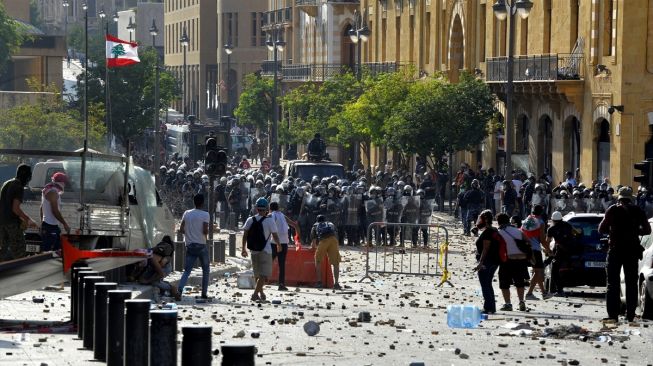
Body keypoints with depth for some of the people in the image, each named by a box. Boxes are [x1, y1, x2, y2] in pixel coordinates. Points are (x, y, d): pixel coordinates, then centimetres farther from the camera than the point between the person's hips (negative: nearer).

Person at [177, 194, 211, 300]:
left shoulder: (186, 213, 5)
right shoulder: (205, 215, -7)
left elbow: (181, 229, 2)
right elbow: (205, 231, -15)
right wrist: (206, 233, 7)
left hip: (190, 246, 3)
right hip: (201, 246, -3)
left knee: (187, 270, 3)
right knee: (205, 269, 14)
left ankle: (179, 289, -21)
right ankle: (204, 293, 12)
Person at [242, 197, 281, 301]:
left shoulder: (250, 220, 1)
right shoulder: (269, 220, -10)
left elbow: (245, 235, 0)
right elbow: (275, 236, -6)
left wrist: (243, 249, 8)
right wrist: (279, 245, 12)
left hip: (253, 251, 5)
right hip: (265, 251, -5)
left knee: (257, 274, 19)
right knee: (264, 275, -4)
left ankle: (261, 293, 32)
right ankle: (255, 293, -18)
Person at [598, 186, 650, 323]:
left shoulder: (613, 210, -2)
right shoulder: (638, 211, 4)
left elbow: (601, 229, -3)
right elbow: (647, 230, 6)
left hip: (615, 250, -2)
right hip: (632, 250, 2)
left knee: (613, 283, 2)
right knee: (631, 283, 10)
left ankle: (613, 314, -6)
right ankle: (630, 315, 6)